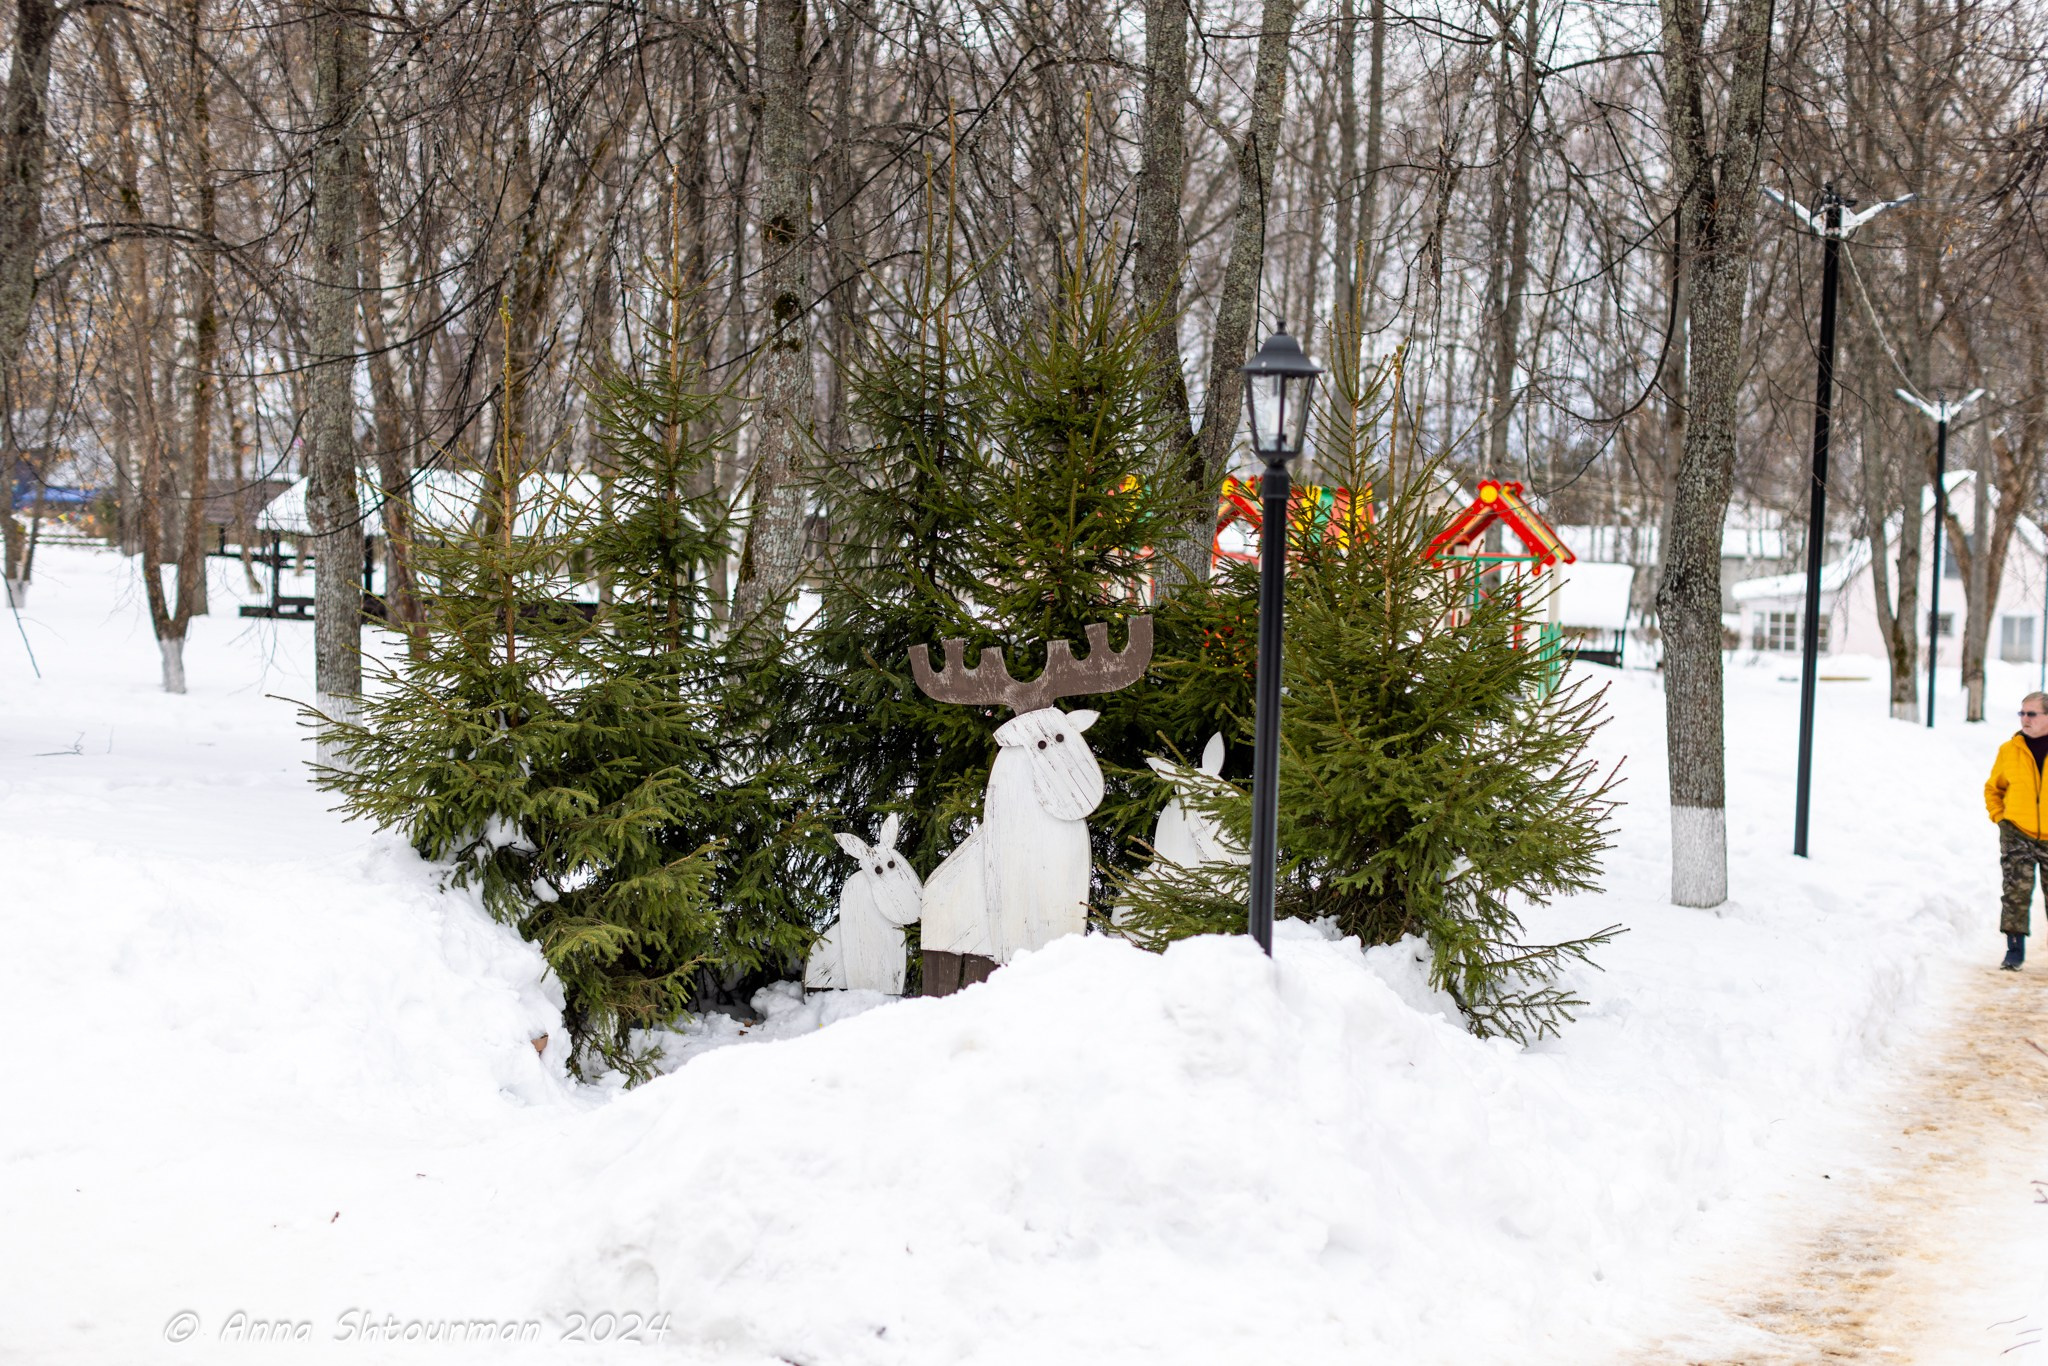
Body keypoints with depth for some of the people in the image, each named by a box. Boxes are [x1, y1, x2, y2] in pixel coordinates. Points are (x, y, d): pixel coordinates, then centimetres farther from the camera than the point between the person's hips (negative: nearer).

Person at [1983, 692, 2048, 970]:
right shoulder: (2009, 750, 1)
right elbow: (1993, 788, 15)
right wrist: (1999, 817, 3)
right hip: (2017, 834, 0)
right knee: (2016, 892, -8)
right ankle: (2014, 950, -2)